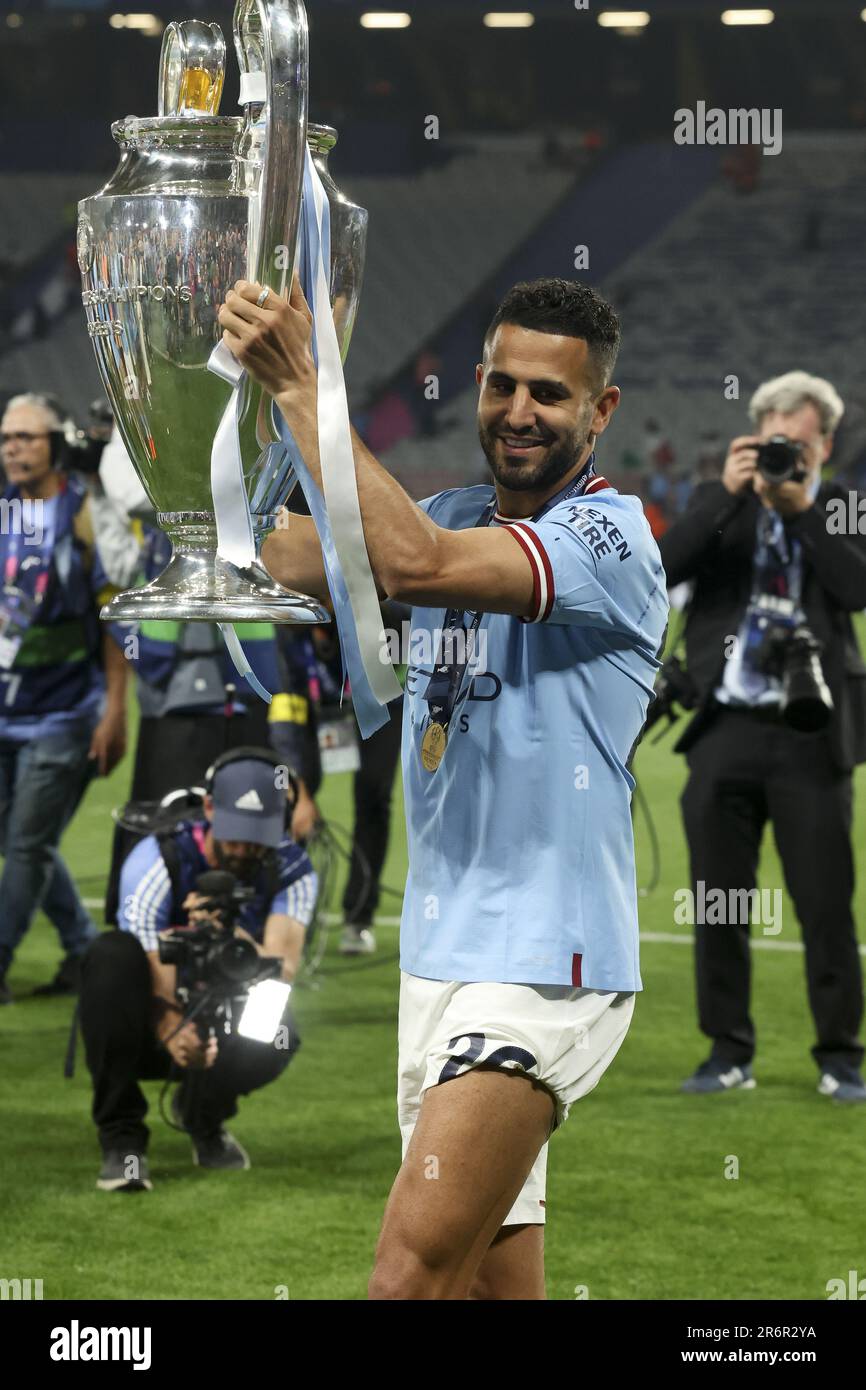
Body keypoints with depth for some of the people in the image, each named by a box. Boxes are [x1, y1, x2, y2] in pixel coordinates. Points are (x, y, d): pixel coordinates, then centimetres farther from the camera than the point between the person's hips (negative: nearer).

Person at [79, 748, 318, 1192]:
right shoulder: (159, 860, -19)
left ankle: (203, 1116, 0)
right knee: (113, 954, -34)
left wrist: (229, 933, -45)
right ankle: (121, 1140, -26)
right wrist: (172, 1029, -45)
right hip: (151, 1030, -1)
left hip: (221, 1035, 1)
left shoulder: (292, 871, -10)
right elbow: (150, 975, -26)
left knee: (277, 1032, -35)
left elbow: (282, 973, -25)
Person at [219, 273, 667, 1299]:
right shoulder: (458, 520, 14)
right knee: (493, 1280, 10)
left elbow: (413, 564, -26)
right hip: (440, 955, 8)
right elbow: (291, 557, 2)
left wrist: (299, 385, -24)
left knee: (411, 1277, -17)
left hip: (542, 968, -8)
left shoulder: (610, 538, -12)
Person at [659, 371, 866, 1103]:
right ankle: (729, 1052, 18)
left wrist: (802, 509, -14)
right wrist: (728, 492, -13)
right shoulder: (719, 506, 10)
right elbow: (664, 567, -7)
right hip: (726, 730, 2)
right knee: (719, 901, 7)